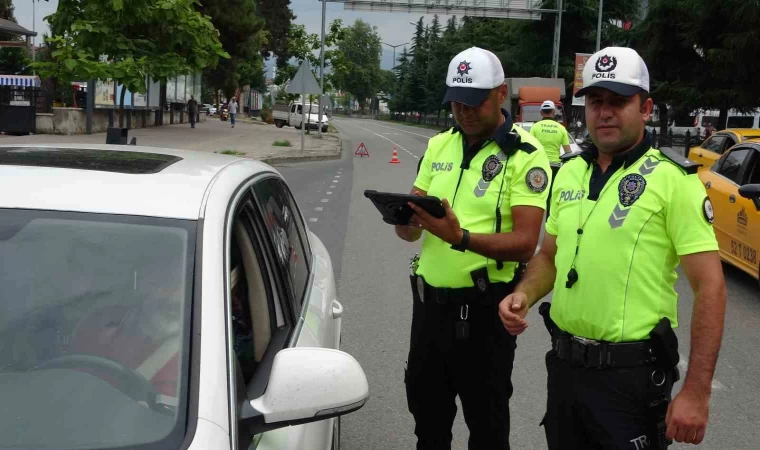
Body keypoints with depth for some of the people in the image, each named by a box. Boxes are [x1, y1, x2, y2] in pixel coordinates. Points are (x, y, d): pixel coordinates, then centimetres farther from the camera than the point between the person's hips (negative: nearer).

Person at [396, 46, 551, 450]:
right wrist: (407, 219, -15)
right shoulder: (439, 146, 8)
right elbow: (409, 229, 9)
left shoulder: (525, 155, -10)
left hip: (484, 309, -6)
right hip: (429, 301, 6)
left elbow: (524, 243, -19)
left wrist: (461, 238, -34)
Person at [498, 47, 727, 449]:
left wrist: (696, 392, -19)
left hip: (631, 372, -6)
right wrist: (523, 295, -4)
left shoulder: (672, 179, -12)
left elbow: (710, 287, -15)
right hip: (564, 362, 6)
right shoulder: (569, 172, 7)